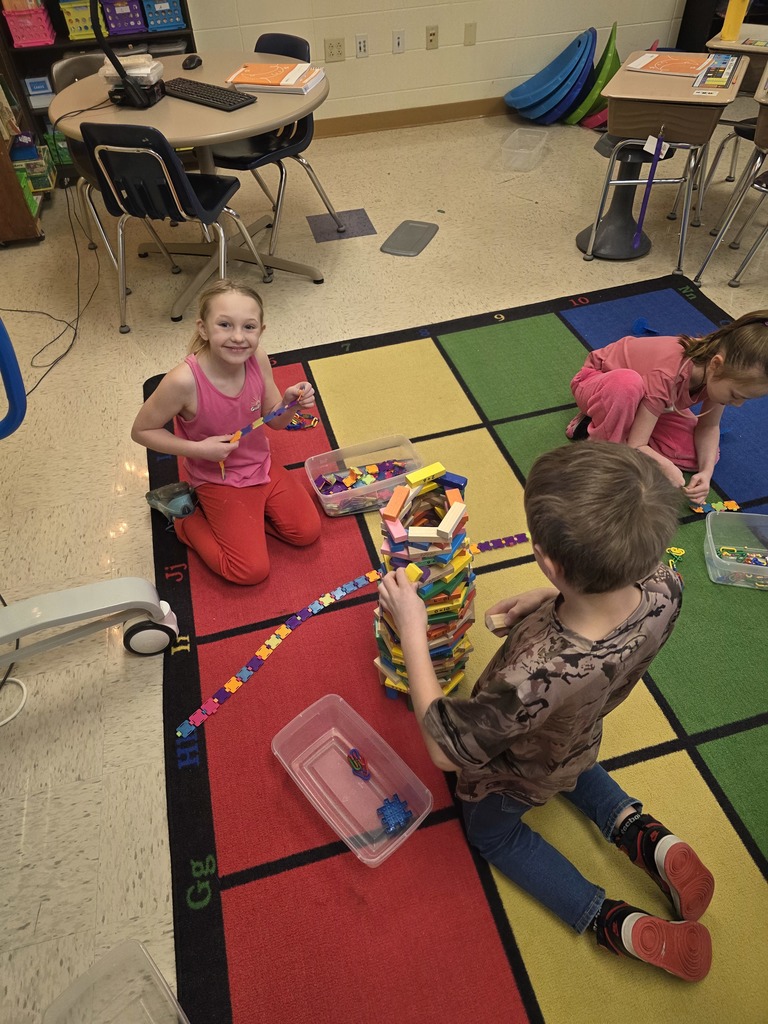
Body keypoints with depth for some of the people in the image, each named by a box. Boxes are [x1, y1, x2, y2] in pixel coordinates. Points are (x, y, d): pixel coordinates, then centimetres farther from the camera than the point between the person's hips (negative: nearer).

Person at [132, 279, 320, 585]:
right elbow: (141, 430, -16)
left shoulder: (258, 359, -17)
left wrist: (291, 402, -24)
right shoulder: (184, 381, -31)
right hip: (219, 481, -5)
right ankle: (187, 517, 15)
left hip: (262, 465, 5)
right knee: (252, 570, -6)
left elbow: (275, 420, -2)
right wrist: (198, 449, -25)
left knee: (308, 531, 8)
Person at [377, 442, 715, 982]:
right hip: (582, 740, 5)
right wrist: (552, 598, -16)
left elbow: (445, 750, -32)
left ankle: (615, 923, 19)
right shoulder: (664, 587, -34)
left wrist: (412, 628, -30)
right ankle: (641, 833, 22)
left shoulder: (538, 676, -52)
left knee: (492, 832, 30)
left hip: (515, 776, -5)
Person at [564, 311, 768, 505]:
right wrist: (667, 467, -45)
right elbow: (635, 445, -33)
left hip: (644, 395, 7)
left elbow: (709, 426, -9)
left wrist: (706, 472, -23)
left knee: (700, 454, -11)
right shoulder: (667, 375, -40)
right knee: (627, 383, -44)